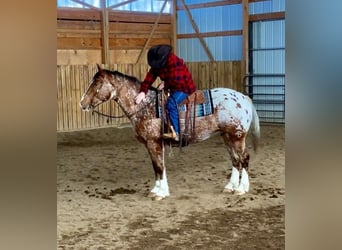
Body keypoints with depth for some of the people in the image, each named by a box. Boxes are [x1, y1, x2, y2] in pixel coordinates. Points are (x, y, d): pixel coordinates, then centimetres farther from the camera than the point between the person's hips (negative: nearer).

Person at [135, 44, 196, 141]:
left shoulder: (174, 61, -25)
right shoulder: (156, 65, -3)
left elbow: (175, 80, -31)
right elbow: (149, 77, -13)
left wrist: (165, 85, -16)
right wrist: (143, 91, -28)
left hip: (185, 87, -9)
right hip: (173, 88, 9)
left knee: (171, 103, -27)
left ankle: (176, 133, -27)